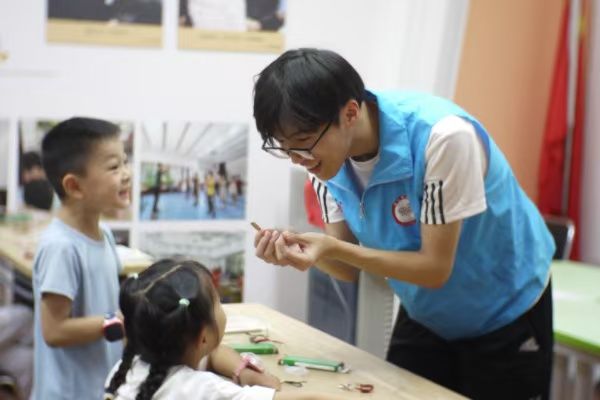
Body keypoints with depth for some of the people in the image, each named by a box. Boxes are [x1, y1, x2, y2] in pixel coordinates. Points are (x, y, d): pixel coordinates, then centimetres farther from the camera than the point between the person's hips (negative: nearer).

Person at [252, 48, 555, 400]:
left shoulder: (442, 137, -35)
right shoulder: (326, 150, -15)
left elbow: (435, 269, -28)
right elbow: (350, 267, -8)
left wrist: (333, 250, -36)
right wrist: (300, 251, -28)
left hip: (506, 316, -5)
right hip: (424, 316, 5)